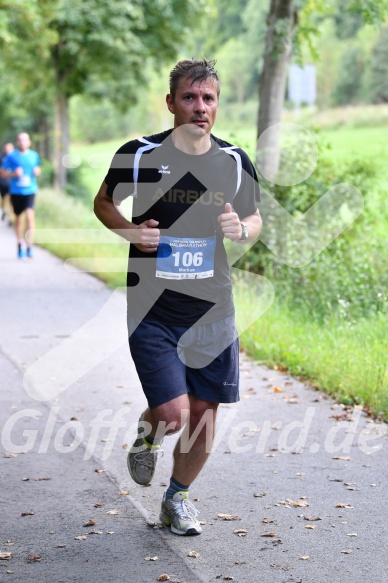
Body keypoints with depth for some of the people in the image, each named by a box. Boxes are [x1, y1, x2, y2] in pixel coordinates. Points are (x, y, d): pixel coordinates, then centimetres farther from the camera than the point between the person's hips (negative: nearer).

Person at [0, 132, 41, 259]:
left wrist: (37, 172, -2)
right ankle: (20, 244, 28)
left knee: (30, 215, -17)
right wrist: (14, 174, -16)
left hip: (30, 190, 0)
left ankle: (30, 246, -14)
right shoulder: (11, 156, -2)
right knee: (19, 218, 10)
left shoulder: (34, 155, 5)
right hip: (16, 191, 0)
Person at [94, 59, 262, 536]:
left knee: (204, 413, 9)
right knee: (174, 416, -12)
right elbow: (103, 201, 8)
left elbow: (254, 219, 15)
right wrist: (128, 230, -12)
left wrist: (242, 229, -10)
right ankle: (147, 429, 26)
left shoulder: (235, 162, 1)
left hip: (212, 310, 3)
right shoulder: (138, 156, -8)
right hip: (152, 311, -3)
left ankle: (178, 498, 34)